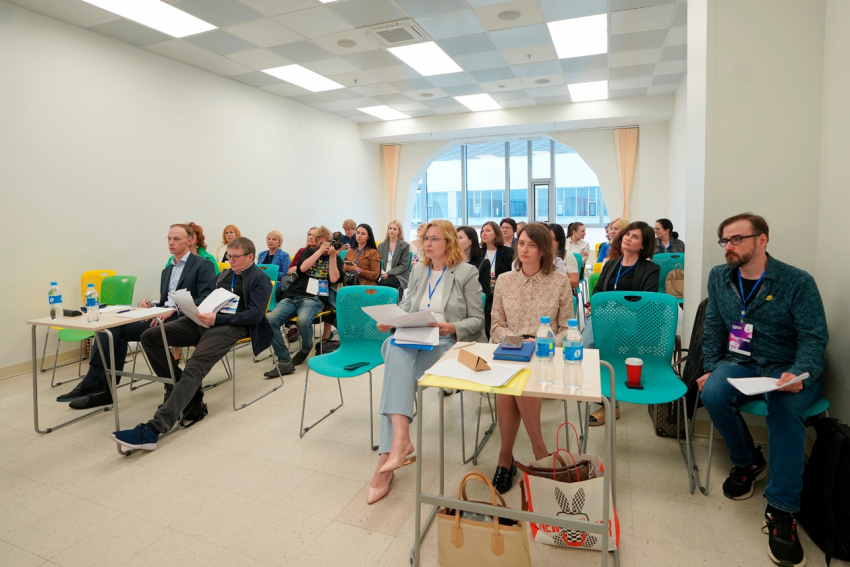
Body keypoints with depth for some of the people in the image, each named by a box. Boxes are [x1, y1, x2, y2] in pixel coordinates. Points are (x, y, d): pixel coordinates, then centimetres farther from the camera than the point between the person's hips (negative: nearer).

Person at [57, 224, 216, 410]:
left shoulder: (203, 266, 0)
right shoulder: (167, 270, 26)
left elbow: (206, 300, -13)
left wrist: (174, 310, -22)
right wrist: (150, 305, 2)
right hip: (164, 317, 8)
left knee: (120, 330, -20)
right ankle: (96, 383, -16)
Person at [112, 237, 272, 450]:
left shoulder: (261, 280, 1)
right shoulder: (224, 274, 25)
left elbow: (255, 314, -10)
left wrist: (217, 319, -18)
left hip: (230, 326, -8)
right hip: (204, 320, 8)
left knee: (194, 368, -28)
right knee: (150, 336, -8)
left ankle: (153, 429, -35)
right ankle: (178, 385, 0)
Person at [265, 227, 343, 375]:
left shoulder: (335, 258, 15)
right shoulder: (308, 251, 20)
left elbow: (334, 279, -2)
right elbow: (303, 268, -1)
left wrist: (332, 256, -3)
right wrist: (320, 251, -2)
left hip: (315, 298, -3)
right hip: (292, 296, 3)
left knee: (303, 320, -37)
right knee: (270, 320, -25)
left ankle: (306, 349, -3)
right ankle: (285, 362, -19)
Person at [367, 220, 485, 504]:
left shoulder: (467, 273, 2)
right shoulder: (418, 270, 17)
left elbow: (477, 320, -1)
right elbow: (406, 307, 16)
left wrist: (451, 327, -19)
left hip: (450, 343, -4)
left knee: (397, 367, -30)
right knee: (396, 350, -32)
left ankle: (386, 459, -27)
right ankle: (400, 439, -39)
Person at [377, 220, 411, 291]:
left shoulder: (405, 246, 3)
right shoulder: (381, 245, 18)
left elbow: (404, 265, -4)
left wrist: (389, 273, -14)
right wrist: (382, 273, -9)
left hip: (399, 276, -3)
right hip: (383, 275, 4)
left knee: (384, 283, -35)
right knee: (377, 282, -32)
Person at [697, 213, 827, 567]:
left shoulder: (798, 283, -9)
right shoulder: (719, 277, 4)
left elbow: (814, 337, -10)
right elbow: (713, 328, 9)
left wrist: (798, 374, -28)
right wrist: (711, 369, 0)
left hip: (789, 369, -3)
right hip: (741, 363, 4)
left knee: (785, 409, -35)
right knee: (712, 394, -28)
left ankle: (781, 511, -23)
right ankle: (748, 462, 2)